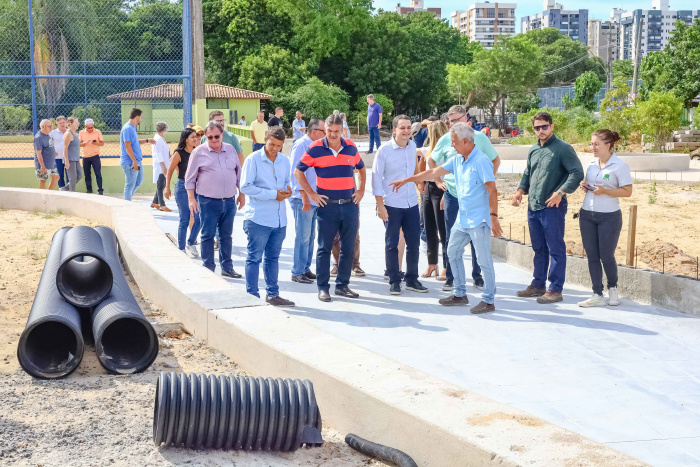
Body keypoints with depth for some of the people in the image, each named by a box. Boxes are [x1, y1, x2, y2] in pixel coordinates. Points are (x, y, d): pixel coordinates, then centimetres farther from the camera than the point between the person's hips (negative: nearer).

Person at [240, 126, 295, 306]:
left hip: (280, 219, 6)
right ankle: (252, 296, 6)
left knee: (273, 257, 14)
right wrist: (273, 194, -16)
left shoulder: (284, 161, 11)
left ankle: (272, 294, 23)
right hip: (258, 219, -6)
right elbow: (245, 187, -12)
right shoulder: (253, 159, -6)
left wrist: (287, 189, -3)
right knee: (254, 258, -1)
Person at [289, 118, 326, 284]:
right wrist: (304, 196, -20)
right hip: (302, 200, -9)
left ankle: (305, 269, 20)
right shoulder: (301, 145, -11)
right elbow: (296, 172, -17)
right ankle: (297, 272, 0)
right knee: (303, 237, -6)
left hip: (314, 200, 9)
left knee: (310, 236, 12)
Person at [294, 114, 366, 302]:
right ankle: (323, 288, 8)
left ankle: (342, 285, 18)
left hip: (350, 204, 4)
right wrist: (311, 194, -4)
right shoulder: (316, 149, -5)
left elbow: (361, 168, 23)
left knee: (348, 247, 8)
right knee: (324, 248, 1)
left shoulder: (351, 147, 6)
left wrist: (361, 190, 12)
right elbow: (298, 171, 1)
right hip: (327, 205, -4)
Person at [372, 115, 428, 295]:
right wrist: (380, 205, -11)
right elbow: (376, 178, -7)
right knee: (392, 245, 3)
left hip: (411, 204, 5)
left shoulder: (412, 146, 6)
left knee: (414, 243, 8)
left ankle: (412, 279, 19)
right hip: (392, 205, -5)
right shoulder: (384, 150, -9)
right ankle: (394, 281, 13)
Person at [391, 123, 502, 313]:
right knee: (453, 252, 15)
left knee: (484, 260, -4)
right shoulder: (457, 160, 10)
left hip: (479, 220, -9)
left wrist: (494, 217, -22)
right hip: (463, 219, 9)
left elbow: (492, 190, -18)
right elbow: (434, 172, 15)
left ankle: (488, 301, 4)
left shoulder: (481, 161, -15)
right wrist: (406, 180, 15)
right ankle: (460, 294, 26)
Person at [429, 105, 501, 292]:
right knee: (452, 238, 5)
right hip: (452, 194, 0)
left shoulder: (480, 138, -1)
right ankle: (450, 277, 13)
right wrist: (438, 181, 7)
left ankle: (477, 276, 15)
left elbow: (495, 160, 12)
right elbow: (431, 161, 15)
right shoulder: (445, 140, 1)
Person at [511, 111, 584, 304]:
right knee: (539, 248, 16)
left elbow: (577, 173, -14)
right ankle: (538, 285, 25)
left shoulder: (563, 149, -8)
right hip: (533, 207, 8)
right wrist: (521, 190, 9)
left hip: (552, 207, -7)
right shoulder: (533, 150, 15)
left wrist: (560, 192, -22)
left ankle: (555, 290, 0)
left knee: (556, 248, -3)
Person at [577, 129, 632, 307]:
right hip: (587, 215, 6)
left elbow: (627, 192, -11)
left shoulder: (619, 166, -8)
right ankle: (597, 295, 10)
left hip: (609, 217, -6)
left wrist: (604, 191, -20)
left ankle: (613, 288, 24)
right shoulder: (592, 164, 10)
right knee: (592, 256, 4)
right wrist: (585, 186, 1)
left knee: (606, 256, 0)